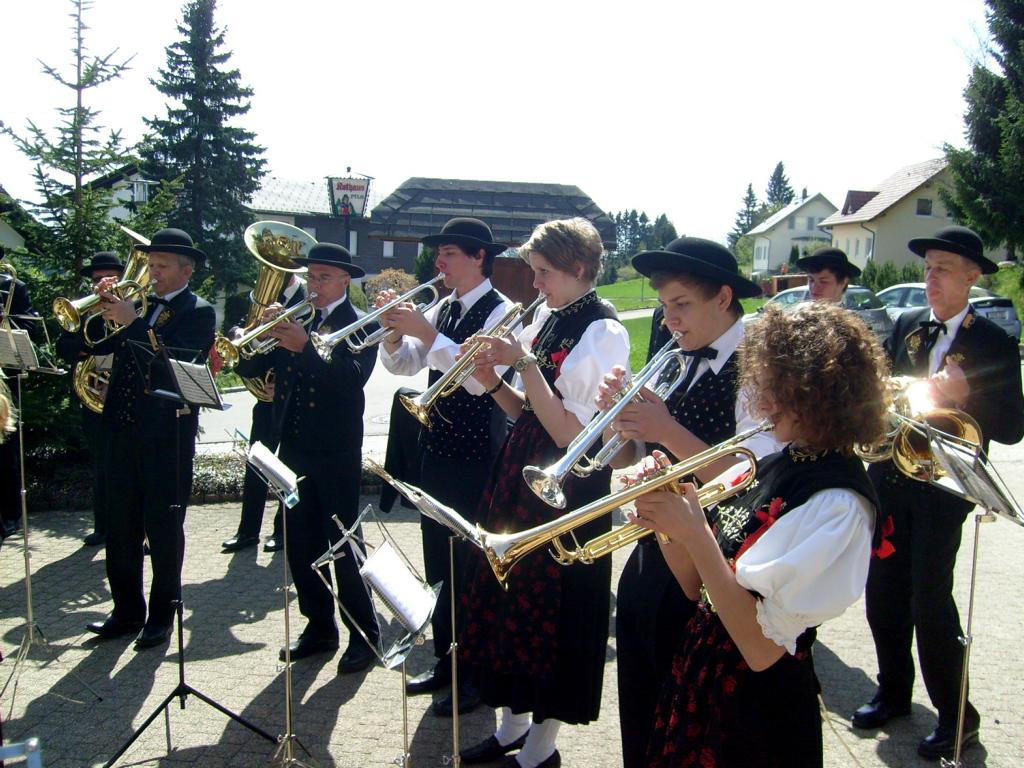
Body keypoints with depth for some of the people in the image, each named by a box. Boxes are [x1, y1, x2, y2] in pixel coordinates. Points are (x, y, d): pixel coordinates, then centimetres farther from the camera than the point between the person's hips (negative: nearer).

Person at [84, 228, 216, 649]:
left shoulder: (199, 312, -4)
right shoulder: (139, 303, 14)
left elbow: (177, 358, -19)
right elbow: (97, 345, 11)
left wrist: (133, 322, -19)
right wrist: (104, 308, -3)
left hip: (167, 434, -6)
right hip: (123, 430, 6)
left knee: (164, 528, 4)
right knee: (121, 527, 11)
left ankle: (162, 615, 16)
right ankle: (127, 610, 25)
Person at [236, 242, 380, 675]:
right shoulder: (293, 320, 12)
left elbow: (354, 376, -22)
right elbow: (248, 368, 5)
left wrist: (305, 346, -30)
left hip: (336, 452, -6)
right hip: (292, 448, 6)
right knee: (299, 544, 11)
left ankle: (363, 635, 12)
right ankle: (319, 627, 25)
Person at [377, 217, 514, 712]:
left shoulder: (500, 312, -12)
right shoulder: (440, 309, 11)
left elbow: (479, 378, -25)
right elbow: (403, 365, 8)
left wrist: (427, 334, -26)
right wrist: (395, 331, -10)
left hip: (477, 456, -8)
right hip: (436, 448, 8)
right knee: (441, 561, 16)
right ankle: (446, 660, 32)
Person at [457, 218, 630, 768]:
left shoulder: (603, 332, -15)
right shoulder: (545, 319, 10)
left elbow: (570, 433, -20)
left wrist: (525, 362, -21)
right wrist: (494, 382, -4)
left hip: (567, 488, -8)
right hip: (520, 472, 8)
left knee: (549, 609, 4)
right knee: (510, 597, 16)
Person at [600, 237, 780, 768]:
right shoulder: (677, 365, 6)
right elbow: (626, 462, 8)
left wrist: (669, 432, -28)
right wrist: (618, 414, -11)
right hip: (649, 560, 7)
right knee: (639, 714, 22)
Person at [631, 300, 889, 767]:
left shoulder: (839, 503, -23)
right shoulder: (767, 465, 2)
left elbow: (763, 649, -27)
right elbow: (697, 586, 4)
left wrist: (694, 533, -27)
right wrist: (664, 519, -13)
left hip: (759, 713, -7)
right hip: (698, 681, 7)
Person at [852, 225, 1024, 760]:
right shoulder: (906, 327, 9)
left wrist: (963, 394, -24)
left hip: (942, 487, -5)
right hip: (890, 477, 5)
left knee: (930, 599, -3)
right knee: (883, 591, 11)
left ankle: (955, 715, 16)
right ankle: (893, 691, 31)